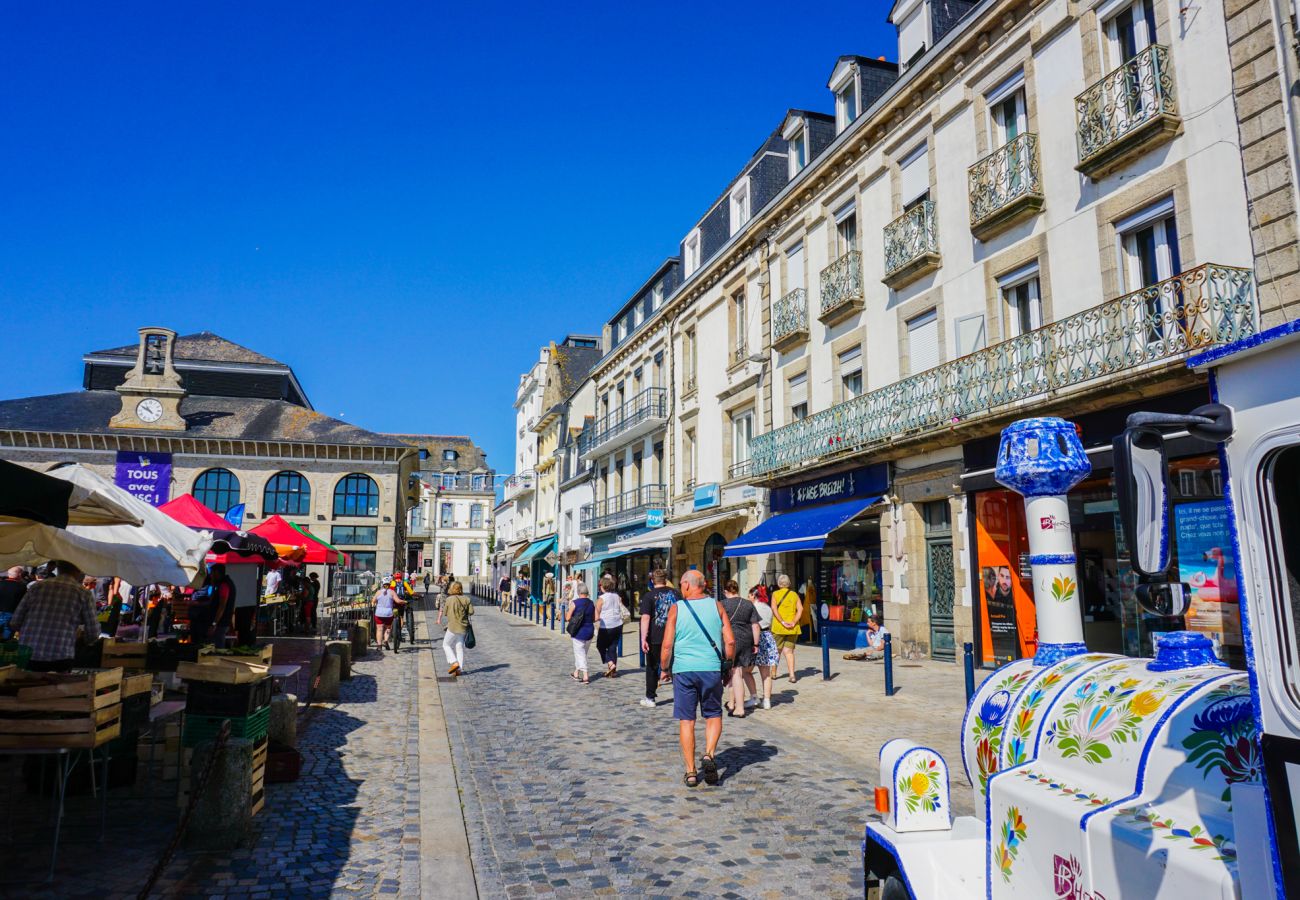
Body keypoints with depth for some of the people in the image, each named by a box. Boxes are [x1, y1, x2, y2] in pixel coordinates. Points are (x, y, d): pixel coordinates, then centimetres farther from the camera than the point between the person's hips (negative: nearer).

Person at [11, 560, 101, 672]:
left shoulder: (36, 586, 8)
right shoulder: (84, 593, 1)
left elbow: (14, 623, 10)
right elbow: (94, 634, 2)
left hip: (27, 658, 3)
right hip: (60, 661, -3)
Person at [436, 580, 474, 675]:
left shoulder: (449, 599, -8)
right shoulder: (466, 599, 0)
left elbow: (445, 612, -1)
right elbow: (471, 611, -2)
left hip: (453, 626, -4)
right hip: (464, 627, 4)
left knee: (446, 644, 13)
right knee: (460, 647, 11)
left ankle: (454, 662, -3)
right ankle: (459, 669, 8)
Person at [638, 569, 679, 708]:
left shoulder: (649, 596, -7)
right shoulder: (675, 593, 5)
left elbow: (645, 618, -16)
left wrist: (643, 639, -18)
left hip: (655, 638, -3)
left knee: (652, 668, 10)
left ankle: (650, 698, 14)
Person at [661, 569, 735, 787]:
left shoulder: (676, 608, -2)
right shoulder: (716, 606, 2)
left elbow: (667, 645, -6)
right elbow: (730, 641, -1)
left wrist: (664, 668, 9)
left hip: (683, 670, -1)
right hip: (711, 669, 1)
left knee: (686, 720, 8)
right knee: (713, 715, 17)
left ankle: (691, 772, 10)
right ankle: (709, 755, -5)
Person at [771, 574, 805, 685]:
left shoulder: (775, 594, 1)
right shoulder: (794, 595, 7)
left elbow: (774, 609, -12)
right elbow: (800, 609, -3)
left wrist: (782, 622, -13)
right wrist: (794, 622, -7)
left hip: (778, 627, -2)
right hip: (792, 628, 2)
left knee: (776, 650, 13)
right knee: (789, 651, 3)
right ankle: (792, 675, -8)